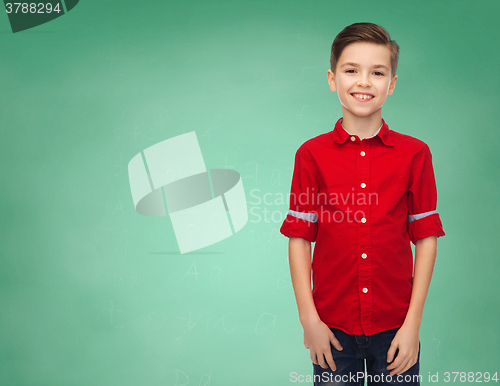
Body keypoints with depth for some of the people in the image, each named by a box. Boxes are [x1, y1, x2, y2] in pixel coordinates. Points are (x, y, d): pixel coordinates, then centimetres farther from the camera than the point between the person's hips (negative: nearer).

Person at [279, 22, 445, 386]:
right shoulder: (312, 154, -2)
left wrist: (413, 323, -4)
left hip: (395, 327, 1)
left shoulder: (415, 154, -1)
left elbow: (426, 238, -1)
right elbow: (299, 239, -1)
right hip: (333, 327, 0)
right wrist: (309, 319, -5)